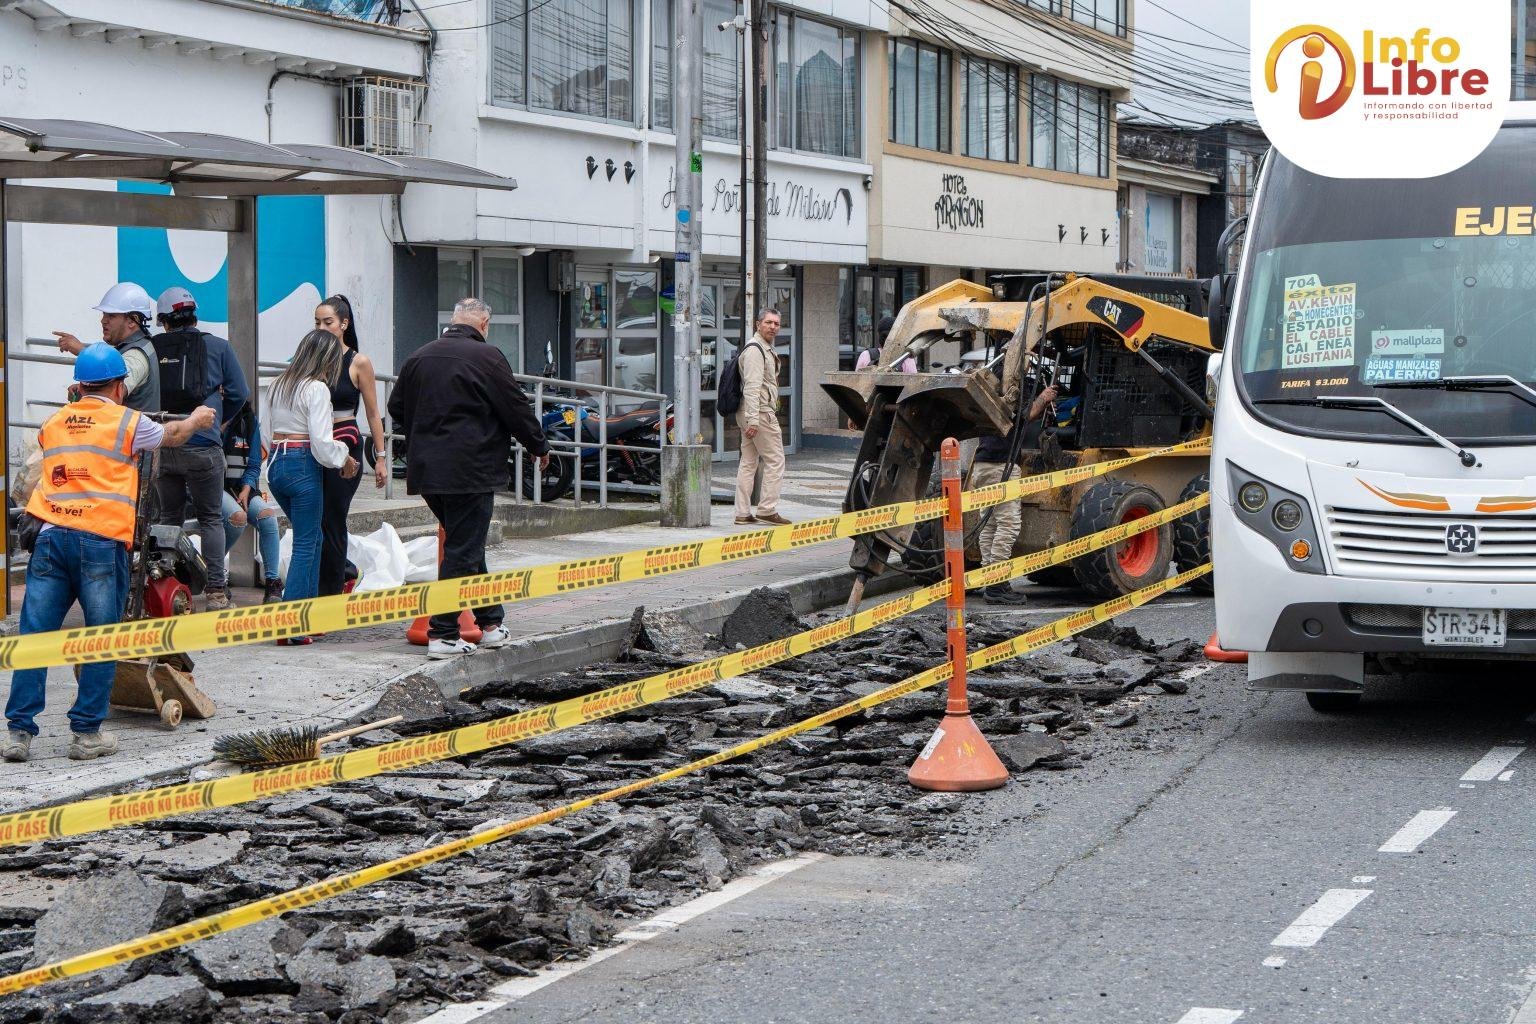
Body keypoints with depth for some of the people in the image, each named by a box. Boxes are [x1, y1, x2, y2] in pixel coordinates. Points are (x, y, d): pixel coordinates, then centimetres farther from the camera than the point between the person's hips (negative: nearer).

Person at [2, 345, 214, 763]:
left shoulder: (53, 424, 16)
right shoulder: (127, 422, 5)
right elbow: (172, 436, 24)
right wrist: (197, 419, 46)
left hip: (51, 537, 4)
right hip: (101, 540, -4)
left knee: (34, 637, 4)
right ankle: (87, 733, 4)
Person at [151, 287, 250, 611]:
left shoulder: (151, 349, 5)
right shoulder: (218, 347, 4)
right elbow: (239, 393, 3)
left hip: (161, 447, 2)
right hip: (202, 447, -2)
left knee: (169, 519, 13)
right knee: (211, 518, 6)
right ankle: (216, 591, 0)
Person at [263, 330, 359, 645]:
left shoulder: (277, 385, 13)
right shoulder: (316, 388, -10)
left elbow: (267, 434, 15)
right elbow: (321, 442, -15)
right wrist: (344, 459, 2)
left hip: (275, 464, 8)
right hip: (303, 467, -8)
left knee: (310, 538, 18)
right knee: (306, 544, -3)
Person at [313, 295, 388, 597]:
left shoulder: (359, 363, -3)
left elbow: (373, 415, 0)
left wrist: (380, 458, -2)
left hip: (345, 446, -4)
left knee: (331, 523, -4)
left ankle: (332, 593, 4)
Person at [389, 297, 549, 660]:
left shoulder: (419, 357, 11)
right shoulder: (486, 356, -9)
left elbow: (396, 409, 20)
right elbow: (517, 408, -5)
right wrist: (539, 447, 11)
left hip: (426, 468, 7)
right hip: (468, 471, -7)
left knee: (466, 545, 18)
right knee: (463, 551, -3)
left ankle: (490, 622, 24)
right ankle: (442, 635, -5)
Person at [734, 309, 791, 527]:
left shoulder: (765, 349, 21)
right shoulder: (755, 350, -14)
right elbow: (752, 387, -21)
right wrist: (753, 419, -27)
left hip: (751, 414, 11)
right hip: (760, 412, -11)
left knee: (749, 462, 10)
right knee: (775, 460, -6)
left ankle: (743, 513, 12)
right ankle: (767, 509, -5)